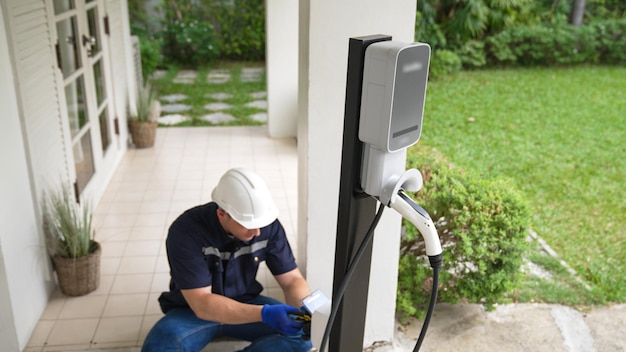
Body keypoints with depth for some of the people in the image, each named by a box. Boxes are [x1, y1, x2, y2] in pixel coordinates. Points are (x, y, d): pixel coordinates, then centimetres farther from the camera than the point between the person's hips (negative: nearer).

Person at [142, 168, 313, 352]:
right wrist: (263, 313, -41)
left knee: (302, 333, -22)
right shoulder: (186, 231, -27)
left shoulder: (268, 226, -16)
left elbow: (292, 280, -8)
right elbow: (202, 304, -29)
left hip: (244, 304, 3)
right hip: (192, 310, -3)